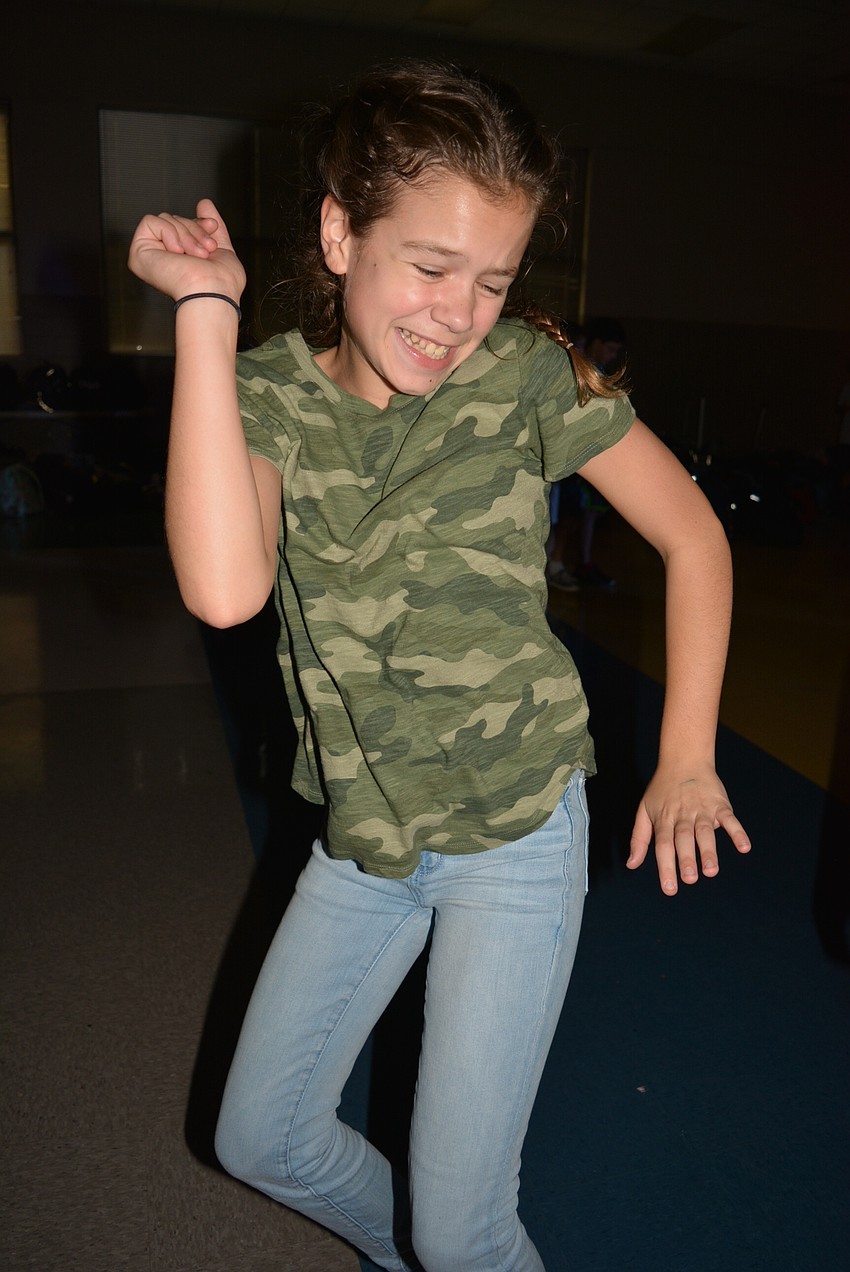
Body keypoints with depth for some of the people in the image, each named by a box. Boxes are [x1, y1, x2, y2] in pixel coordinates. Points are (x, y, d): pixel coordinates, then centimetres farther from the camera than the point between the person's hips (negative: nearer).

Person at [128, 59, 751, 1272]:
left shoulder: (529, 374, -13)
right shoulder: (271, 391, -8)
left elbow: (694, 535, -3)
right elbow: (224, 590, -28)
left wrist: (688, 758, -7)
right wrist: (206, 309, -24)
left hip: (516, 838, -3)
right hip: (362, 839, 4)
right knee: (261, 1140, 21)